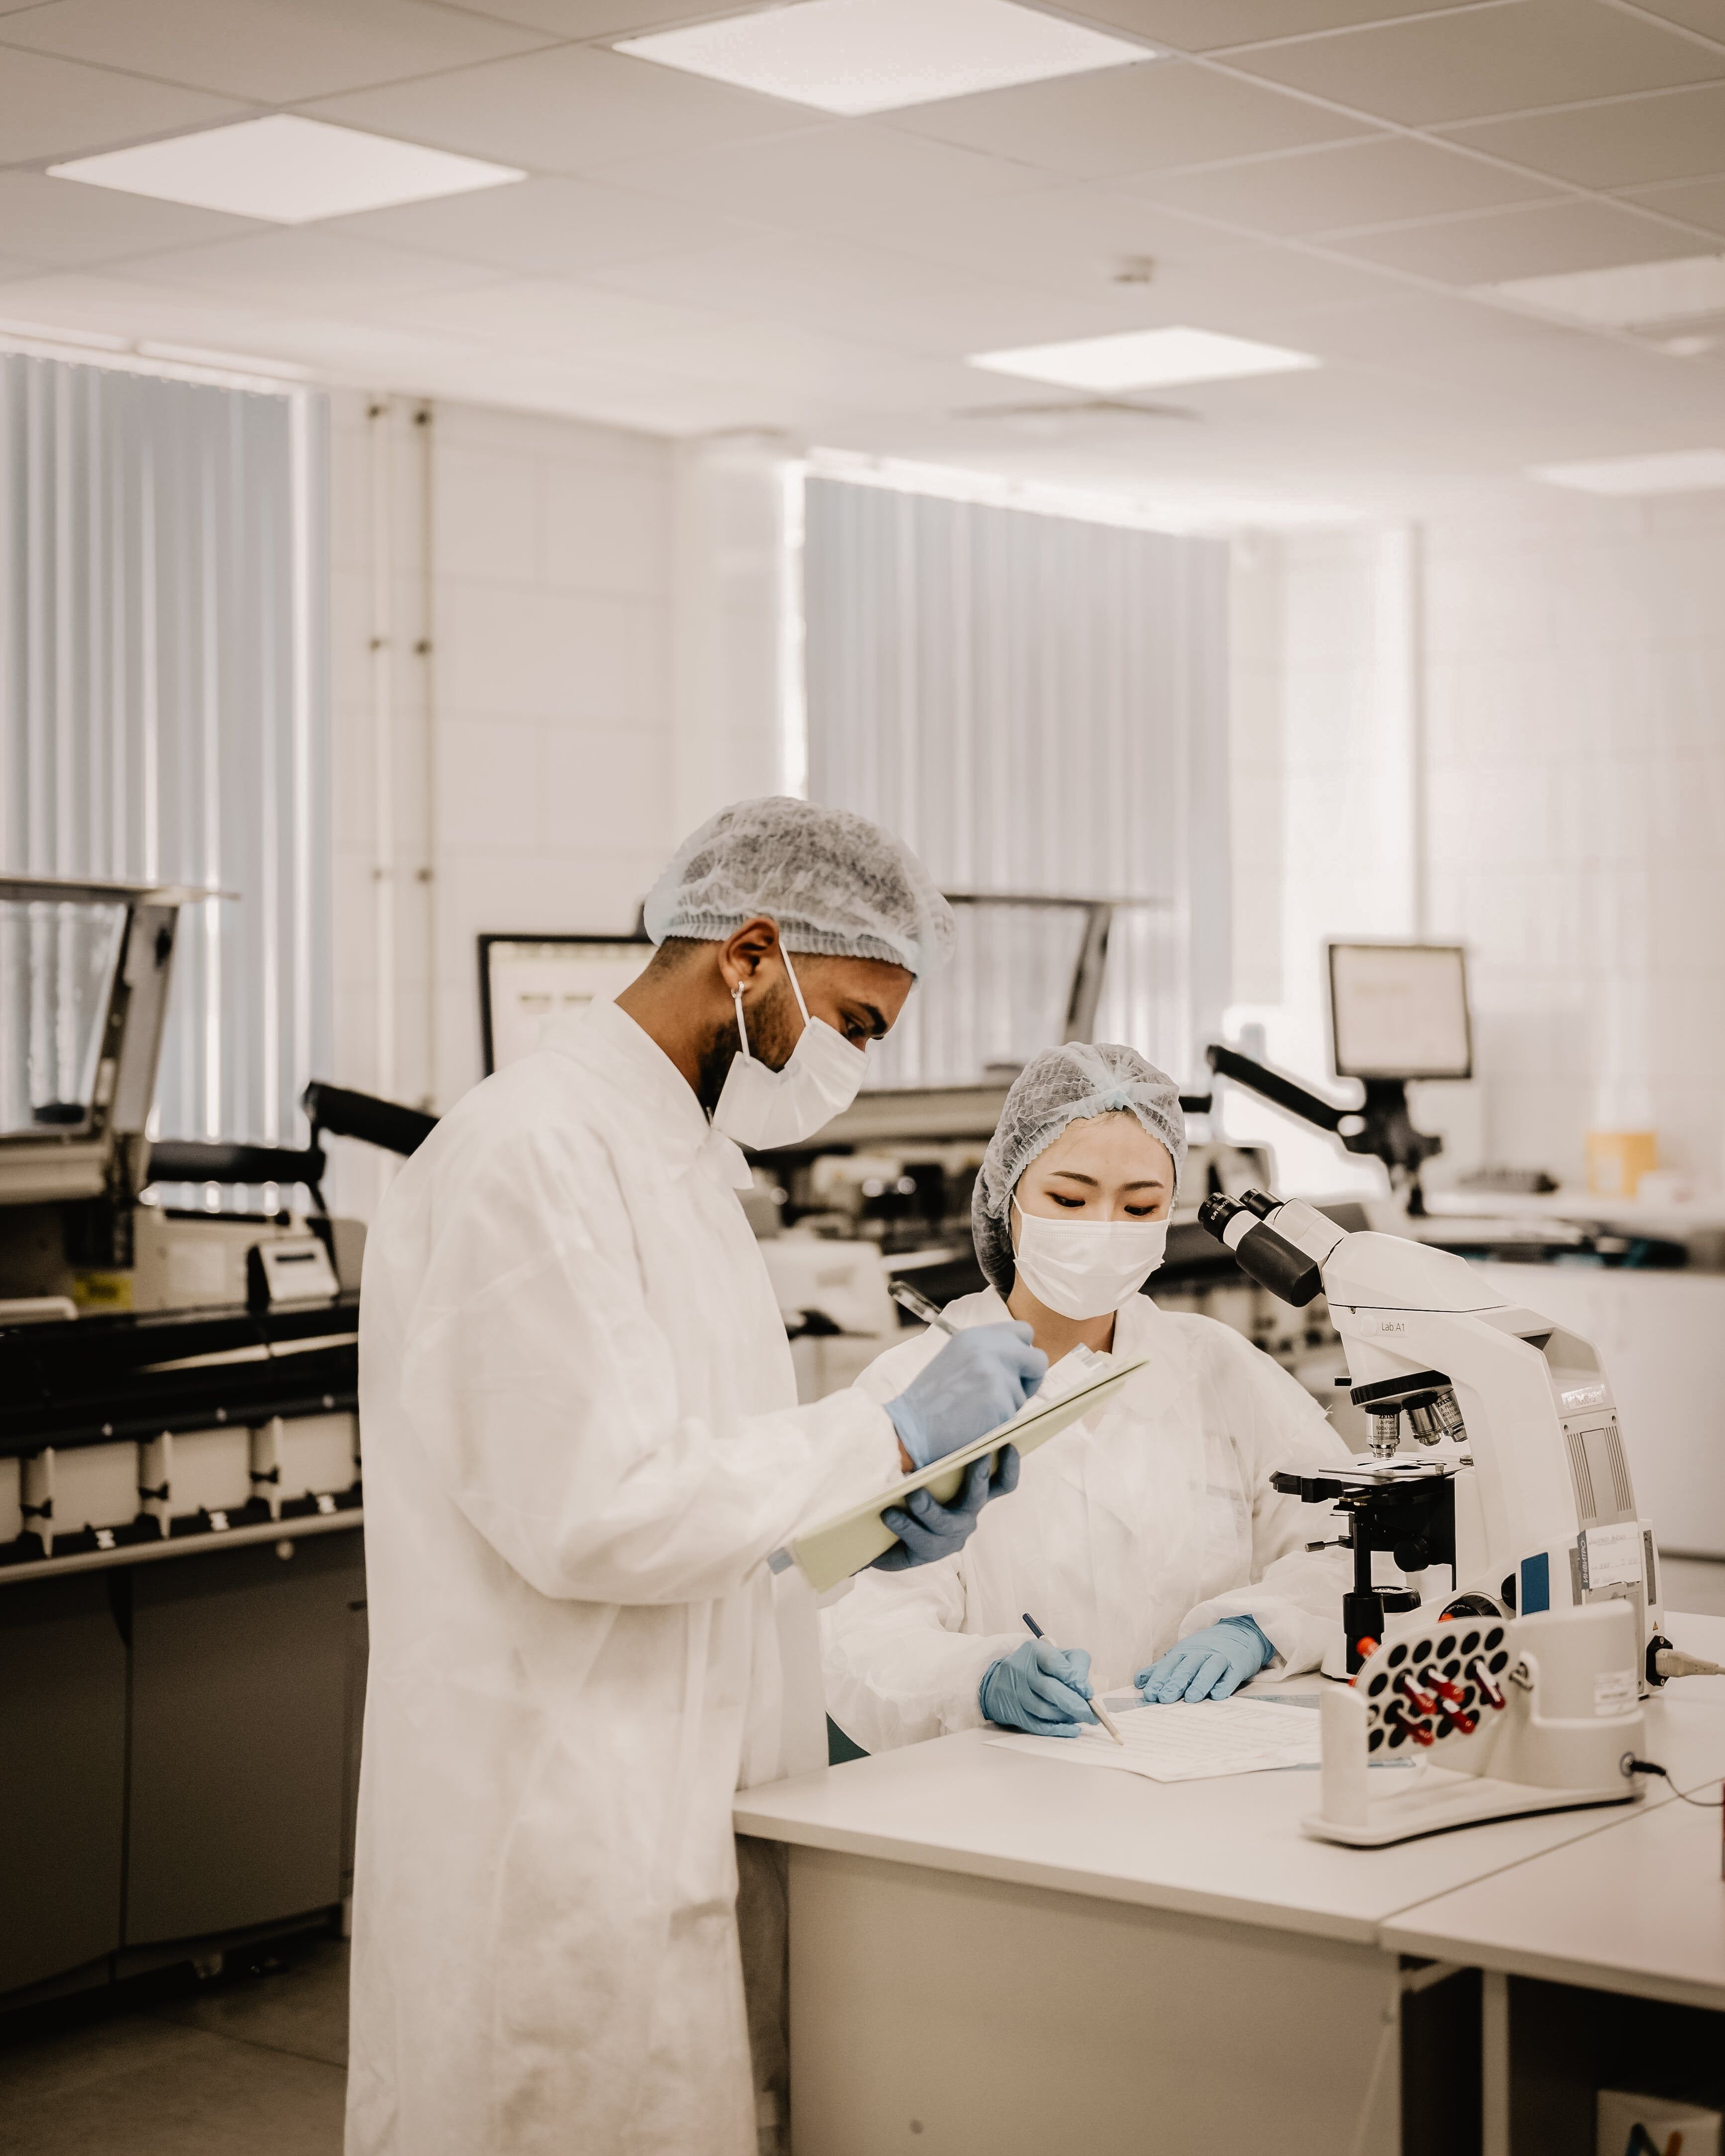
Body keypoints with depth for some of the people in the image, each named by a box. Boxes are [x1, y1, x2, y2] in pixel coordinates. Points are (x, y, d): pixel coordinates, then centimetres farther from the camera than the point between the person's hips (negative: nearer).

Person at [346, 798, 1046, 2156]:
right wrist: (893, 1434, -17)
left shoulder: (686, 1161, 16)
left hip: (689, 1814, 10)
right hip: (567, 1833, -10)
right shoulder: (535, 1153, -16)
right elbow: (591, 1512, -23)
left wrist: (869, 1523, 5)